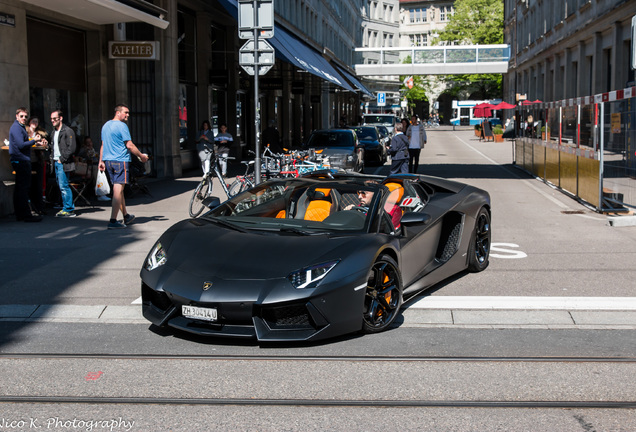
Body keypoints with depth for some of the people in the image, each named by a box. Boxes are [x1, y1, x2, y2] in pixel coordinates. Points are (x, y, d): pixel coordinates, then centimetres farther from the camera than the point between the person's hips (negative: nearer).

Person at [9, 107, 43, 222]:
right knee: (23, 187, -10)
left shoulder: (21, 127, 20)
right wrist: (34, 140, -11)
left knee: (19, 188, 13)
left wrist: (34, 141, 11)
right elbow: (21, 145, -19)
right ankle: (27, 215, -11)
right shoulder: (16, 128, -12)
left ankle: (19, 214, 19)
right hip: (21, 160, -11)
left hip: (19, 160, 11)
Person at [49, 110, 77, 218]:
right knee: (62, 186, 11)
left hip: (63, 163, -9)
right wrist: (52, 158, 11)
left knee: (64, 186, -11)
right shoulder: (54, 132, 17)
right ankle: (66, 207, 17)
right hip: (56, 162, 9)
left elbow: (71, 148, -15)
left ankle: (69, 210, -7)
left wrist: (62, 159, -15)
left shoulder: (68, 131, -9)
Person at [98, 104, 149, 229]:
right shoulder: (122, 126, -11)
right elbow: (130, 145, -13)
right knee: (118, 190, -8)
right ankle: (113, 221, -12)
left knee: (118, 189, 16)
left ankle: (126, 216, 28)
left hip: (108, 160, 9)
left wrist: (101, 161, 21)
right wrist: (141, 156, -2)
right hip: (120, 161, -9)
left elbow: (103, 145, 19)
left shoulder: (106, 125, 16)